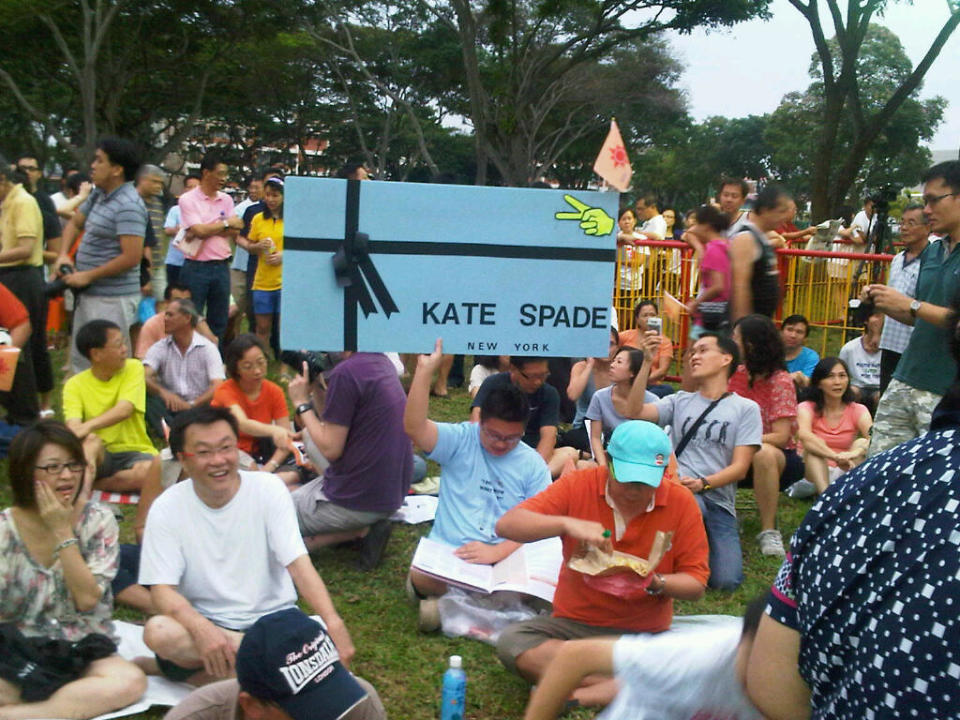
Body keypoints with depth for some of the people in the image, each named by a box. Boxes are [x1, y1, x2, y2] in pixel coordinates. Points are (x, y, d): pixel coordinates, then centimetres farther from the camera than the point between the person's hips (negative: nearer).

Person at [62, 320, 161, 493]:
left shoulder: (133, 368, -2)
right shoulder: (75, 385, -2)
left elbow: (124, 410, -18)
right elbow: (73, 425, -18)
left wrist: (89, 425, -36)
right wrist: (90, 439, -43)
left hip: (134, 452, 0)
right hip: (100, 454, 0)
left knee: (156, 468, -34)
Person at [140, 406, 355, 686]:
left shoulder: (268, 488, -6)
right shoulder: (167, 508, -6)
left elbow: (299, 565, -13)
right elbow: (161, 589, -11)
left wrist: (333, 622, -30)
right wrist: (202, 629, -33)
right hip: (205, 620, 1)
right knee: (157, 632, -32)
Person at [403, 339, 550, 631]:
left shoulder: (533, 464, 7)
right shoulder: (459, 440, 4)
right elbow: (414, 427, -14)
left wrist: (497, 552, -17)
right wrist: (425, 369, -22)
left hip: (505, 559, 2)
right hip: (447, 552, -2)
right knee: (422, 577, -37)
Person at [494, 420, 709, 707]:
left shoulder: (681, 502, -6)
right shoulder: (578, 485, -7)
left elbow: (696, 584, -1)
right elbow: (506, 525, -14)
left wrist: (653, 583, -22)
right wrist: (566, 524, -30)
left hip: (645, 634, -1)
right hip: (573, 622, 1)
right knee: (511, 641, -28)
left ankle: (570, 697, -26)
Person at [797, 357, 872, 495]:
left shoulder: (857, 410, 3)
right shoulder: (807, 408, -3)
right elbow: (804, 435, -28)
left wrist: (856, 453, -41)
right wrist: (835, 456, -43)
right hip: (814, 473, -1)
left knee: (861, 443, -20)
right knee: (813, 446, -28)